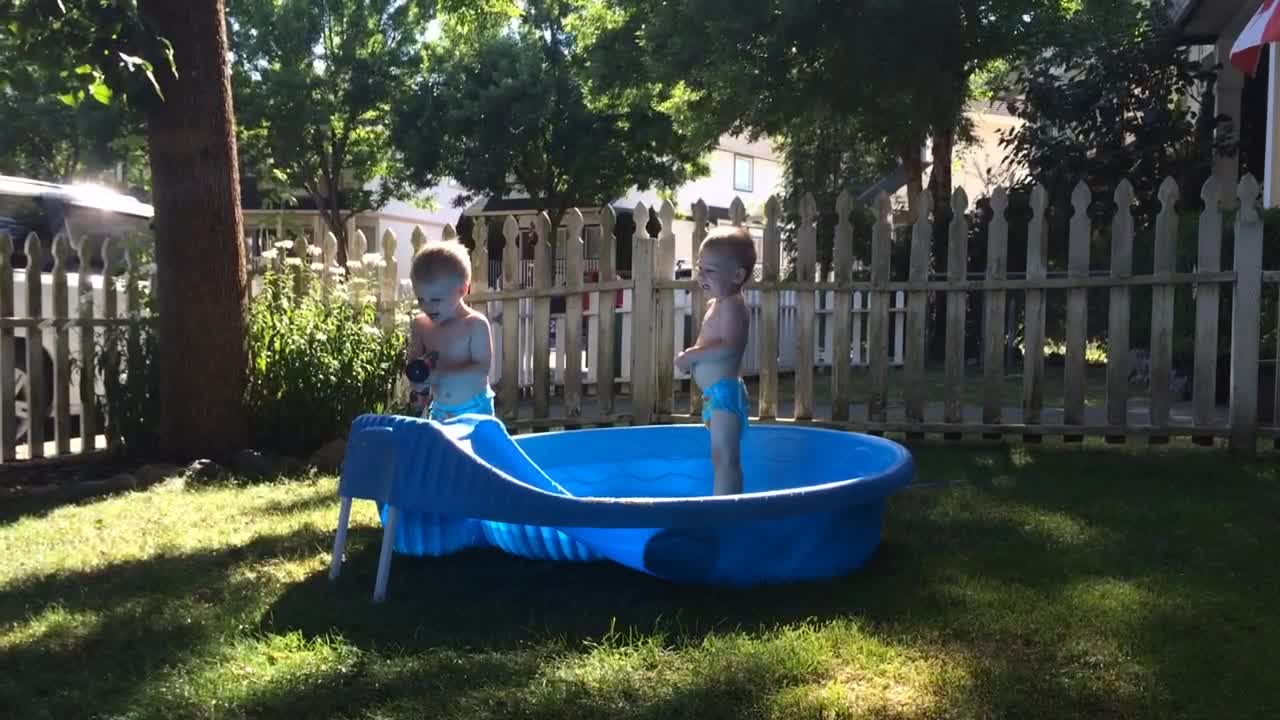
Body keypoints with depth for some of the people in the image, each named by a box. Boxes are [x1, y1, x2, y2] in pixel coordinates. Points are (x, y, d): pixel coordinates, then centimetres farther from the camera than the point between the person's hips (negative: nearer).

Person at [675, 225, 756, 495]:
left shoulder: (731, 305, -15)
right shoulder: (715, 303, 17)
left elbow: (729, 347, -29)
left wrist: (692, 356, -21)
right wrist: (691, 357, 10)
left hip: (725, 393, -11)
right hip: (715, 394, 11)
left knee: (725, 459, -11)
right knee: (724, 458, 17)